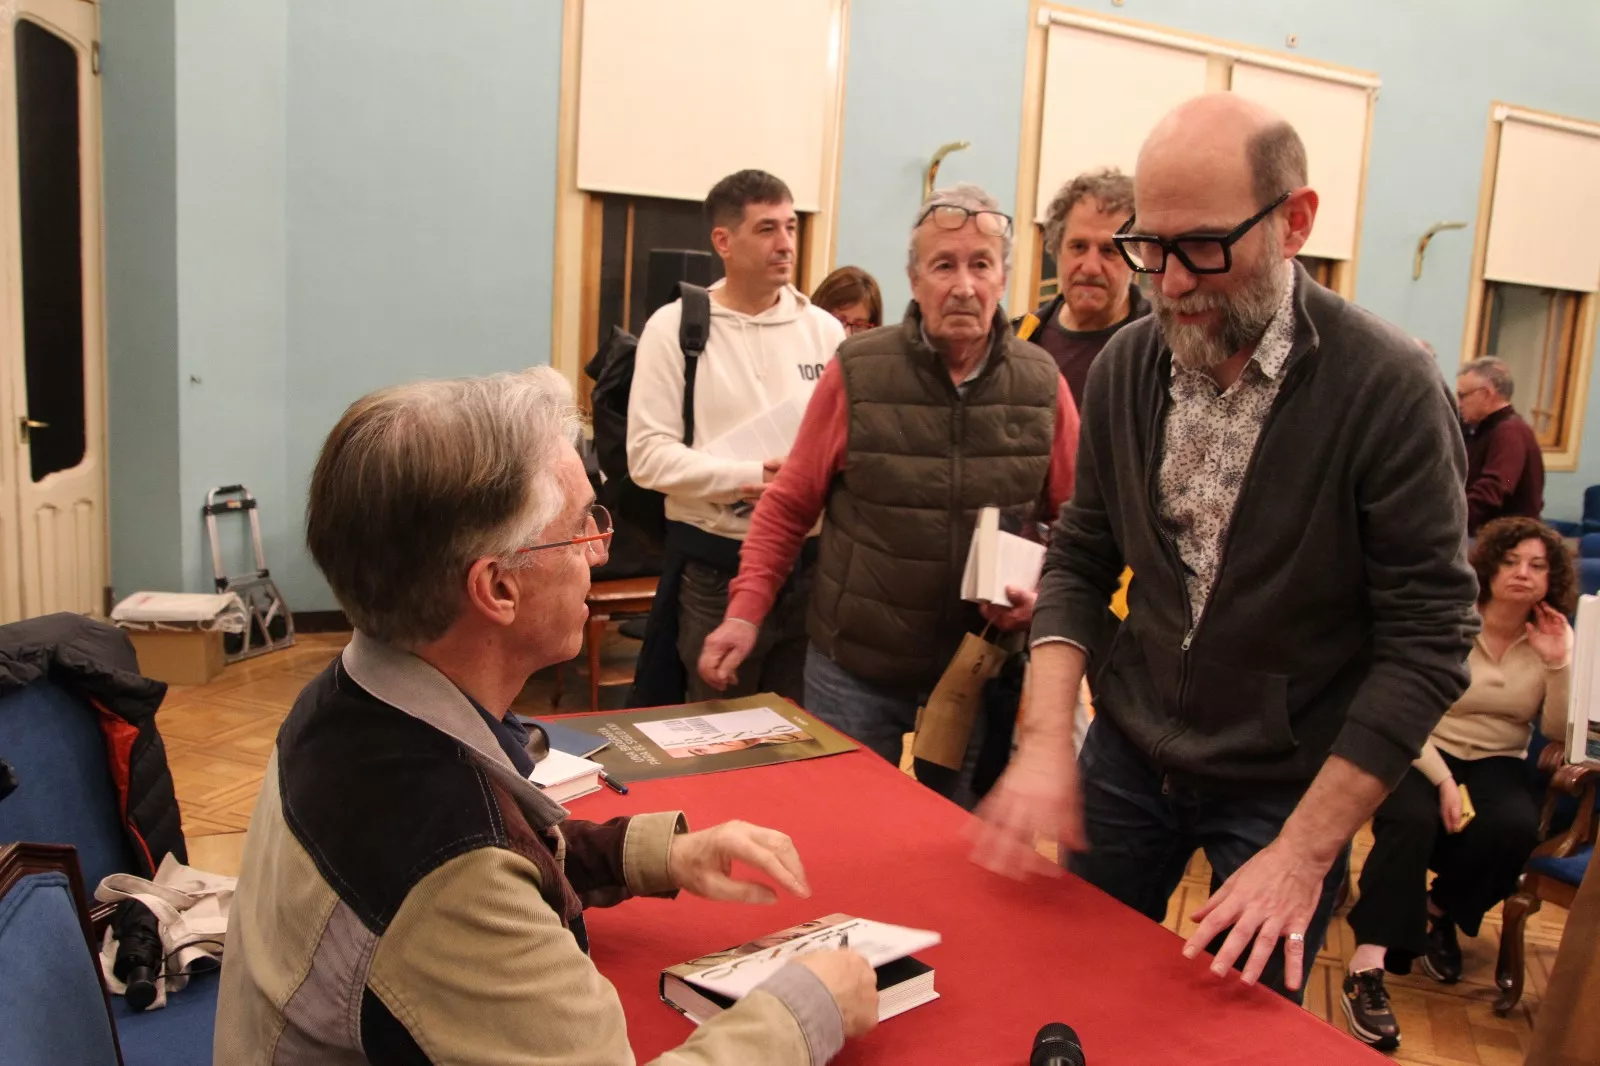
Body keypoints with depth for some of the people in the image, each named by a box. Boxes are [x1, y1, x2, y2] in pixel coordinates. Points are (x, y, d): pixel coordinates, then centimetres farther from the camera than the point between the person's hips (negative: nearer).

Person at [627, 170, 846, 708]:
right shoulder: (674, 326, -4)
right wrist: (745, 477, -19)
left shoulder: (824, 328, 5)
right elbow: (648, 455, -10)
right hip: (712, 567, -3)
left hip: (808, 561, 3)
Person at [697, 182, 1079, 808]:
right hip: (855, 669, -1)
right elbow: (789, 505, -2)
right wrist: (745, 614, -10)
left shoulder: (1042, 384, -3)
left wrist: (1045, 590, -12)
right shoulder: (857, 373, -8)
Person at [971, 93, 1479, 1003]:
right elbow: (1080, 561, 1)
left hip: (1285, 785, -3)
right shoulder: (1125, 368, -6)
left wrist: (1304, 853, -20)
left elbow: (1427, 644, -18)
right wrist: (1047, 739, -11)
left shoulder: (1391, 390, -19)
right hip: (1128, 753, 4)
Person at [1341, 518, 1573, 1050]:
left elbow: (1560, 733, -2)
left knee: (1515, 826, -31)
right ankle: (1368, 964, -34)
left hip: (1497, 761, 3)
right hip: (1427, 751, -3)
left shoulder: (1555, 638, 6)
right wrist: (1442, 780, -21)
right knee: (1411, 819, -35)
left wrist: (1558, 664, -14)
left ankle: (1438, 909, -1)